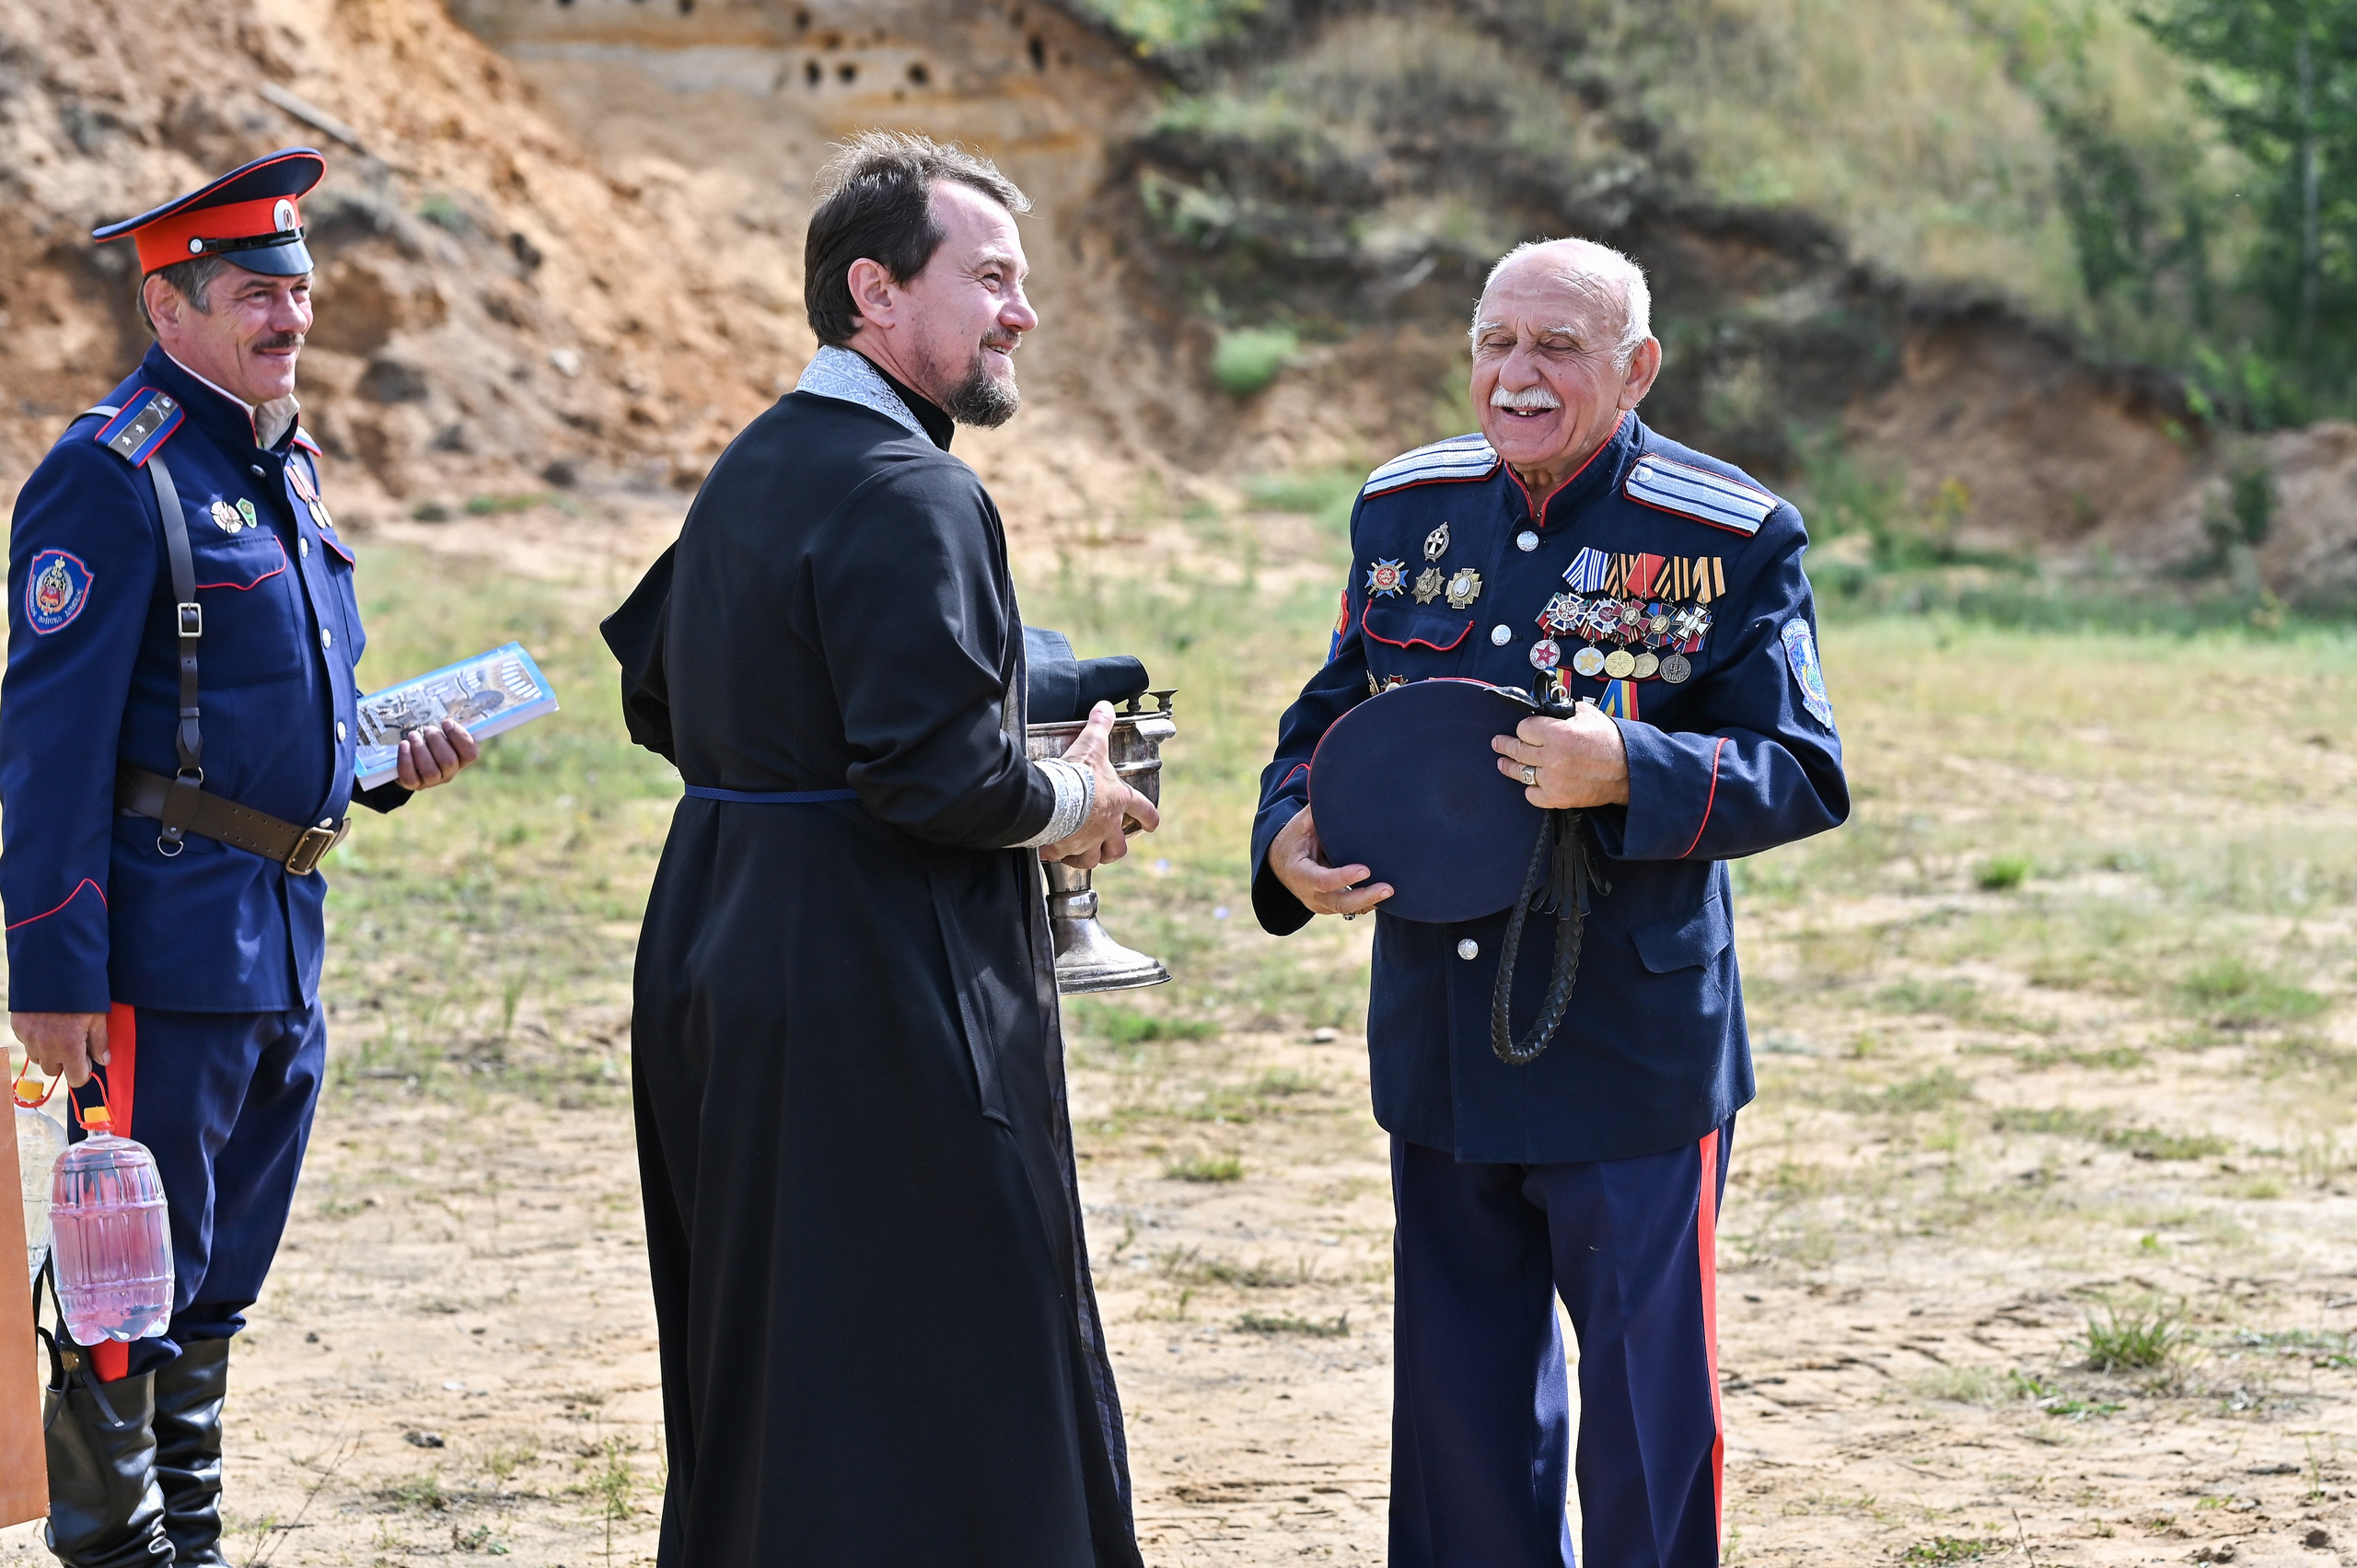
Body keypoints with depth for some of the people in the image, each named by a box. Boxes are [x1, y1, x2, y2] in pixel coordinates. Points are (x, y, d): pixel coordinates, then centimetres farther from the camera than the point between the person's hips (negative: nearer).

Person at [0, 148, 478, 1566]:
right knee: (140, 1285, -2)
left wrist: (391, 763, 7)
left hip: (285, 943, 9)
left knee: (220, 1283, 16)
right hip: (168, 950, -9)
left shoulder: (286, 463, 15)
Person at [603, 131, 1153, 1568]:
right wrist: (1070, 806, -8)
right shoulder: (910, 496, -18)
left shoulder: (754, 469, 13)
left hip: (725, 960, 10)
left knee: (759, 1375, 18)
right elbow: (939, 774, -25)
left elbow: (656, 694, 22)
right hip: (881, 1004, -10)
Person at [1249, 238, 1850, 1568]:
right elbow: (1330, 719, 15)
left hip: (1633, 1056, -4)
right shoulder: (1408, 510, 6)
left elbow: (1804, 778, -11)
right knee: (1460, 1399, 14)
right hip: (1441, 1045, 5)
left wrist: (1627, 771, -26)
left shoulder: (1732, 540, -8)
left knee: (1650, 1399, 2)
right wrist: (1290, 837, -6)